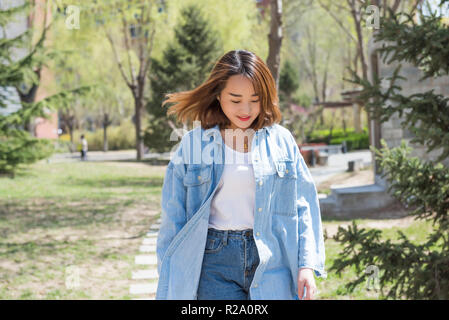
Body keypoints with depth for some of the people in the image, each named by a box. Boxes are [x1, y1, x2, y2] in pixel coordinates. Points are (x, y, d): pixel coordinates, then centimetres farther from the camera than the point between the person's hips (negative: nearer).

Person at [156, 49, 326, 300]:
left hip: (272, 264, 1)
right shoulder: (192, 145, 3)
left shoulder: (281, 140, 7)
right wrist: (169, 291, 5)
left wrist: (308, 265, -1)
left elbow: (304, 205, 9)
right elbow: (173, 220, 6)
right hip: (215, 263, -1)